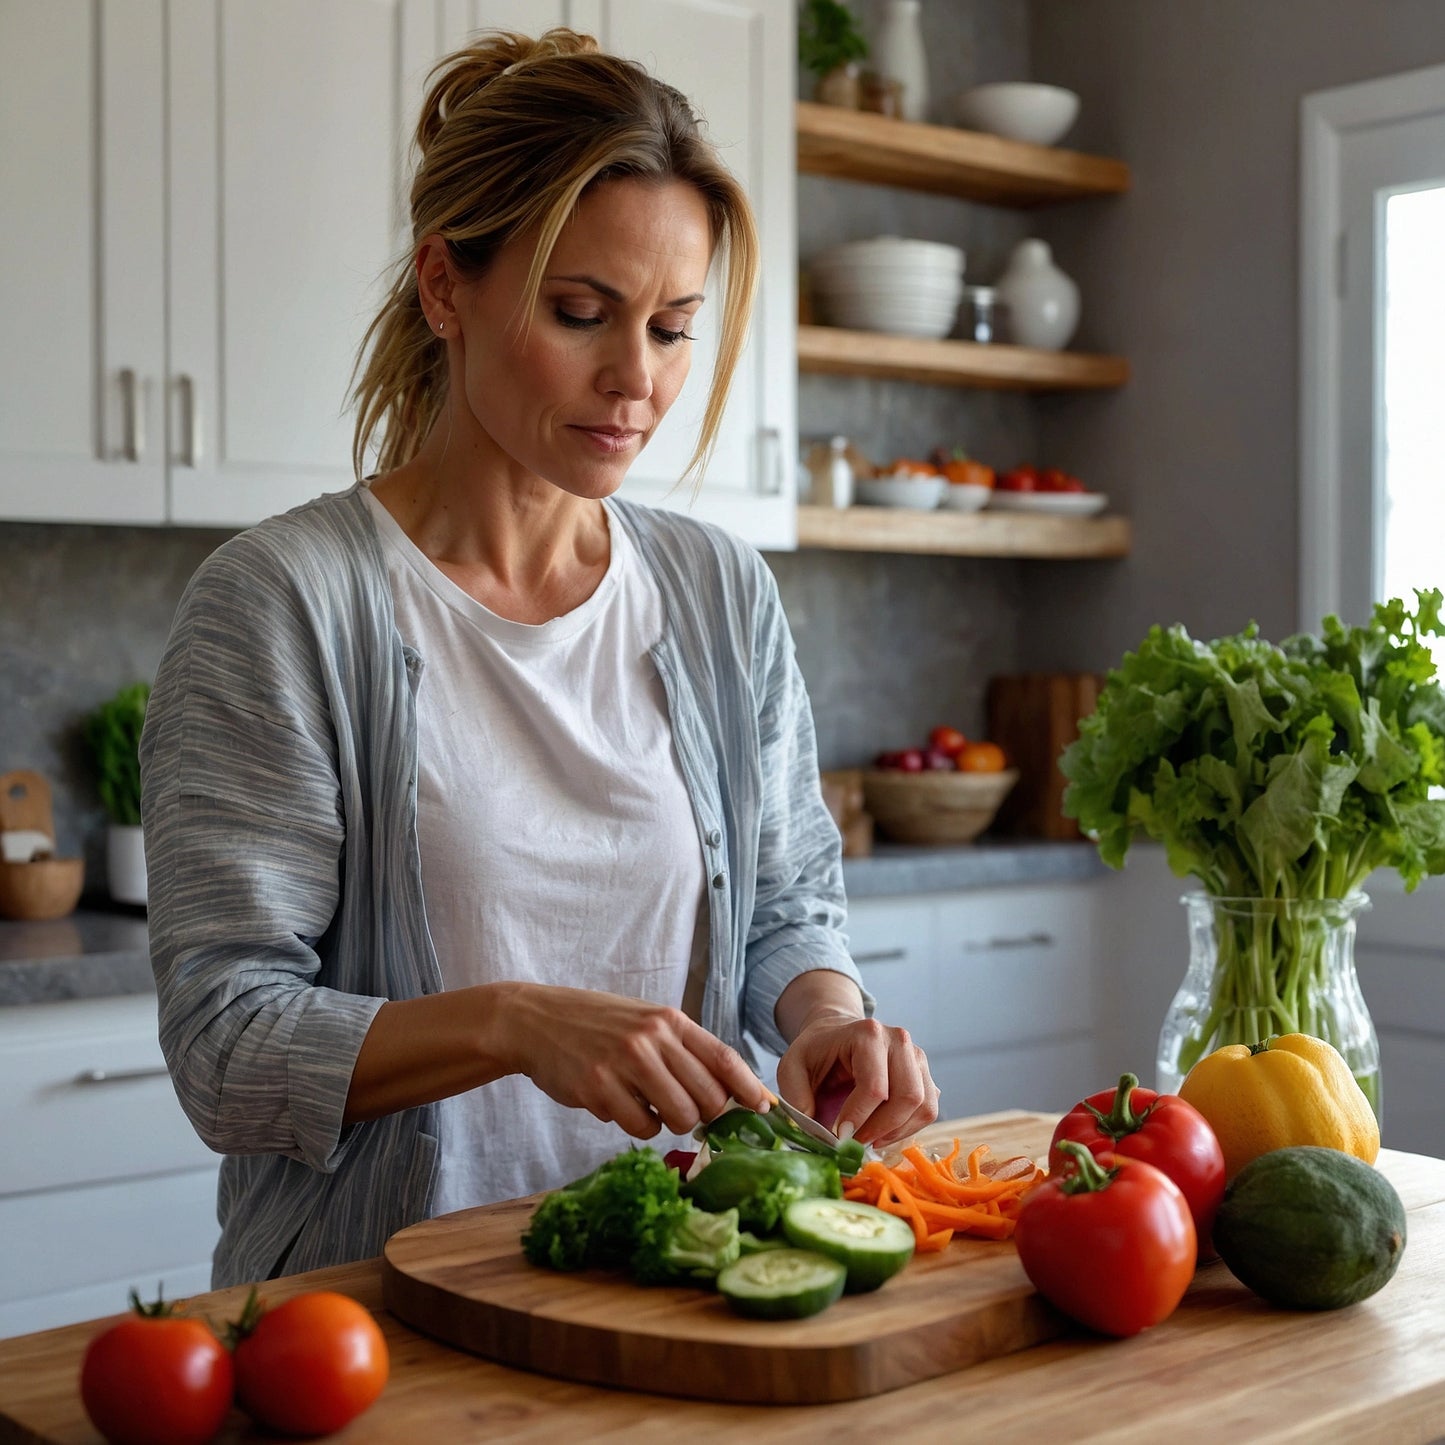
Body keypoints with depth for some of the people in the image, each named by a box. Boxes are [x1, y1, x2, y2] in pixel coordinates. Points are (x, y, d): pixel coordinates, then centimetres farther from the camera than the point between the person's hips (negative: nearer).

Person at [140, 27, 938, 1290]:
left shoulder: (724, 595, 8)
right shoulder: (281, 603, -7)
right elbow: (226, 1042, -10)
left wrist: (828, 1017, -7)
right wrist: (515, 1022, -24)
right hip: (382, 1296, -3)